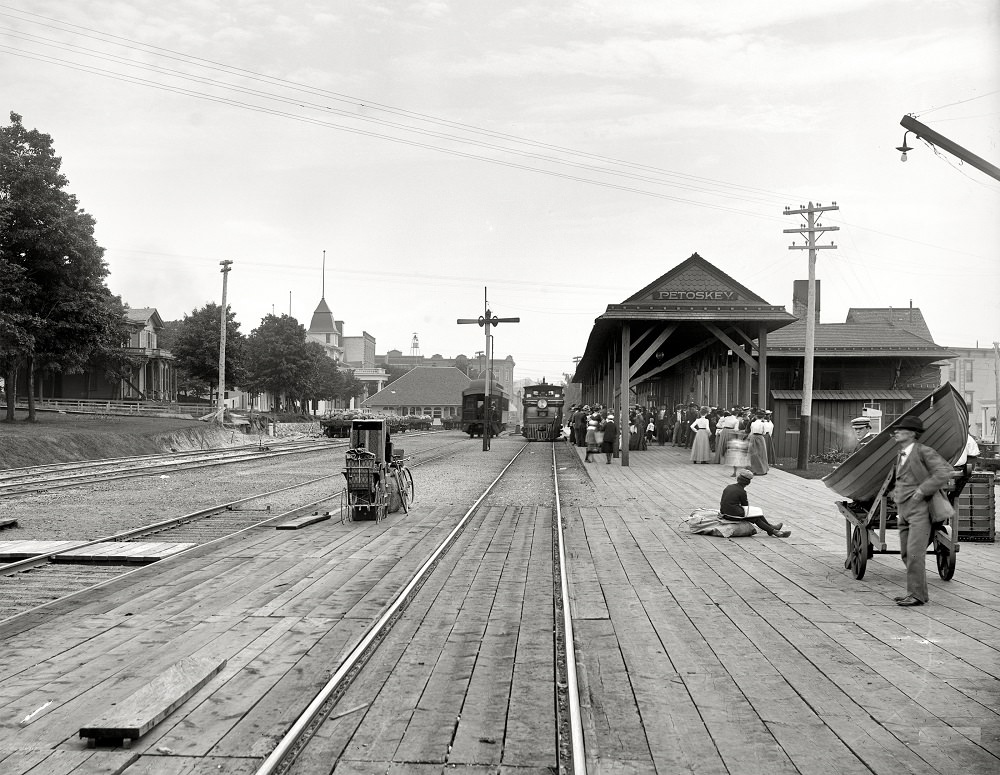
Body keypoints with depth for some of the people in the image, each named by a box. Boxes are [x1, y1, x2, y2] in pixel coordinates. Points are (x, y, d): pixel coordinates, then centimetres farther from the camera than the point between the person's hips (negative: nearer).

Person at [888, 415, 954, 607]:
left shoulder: (923, 451, -7)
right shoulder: (900, 457, 17)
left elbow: (944, 471, -19)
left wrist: (922, 490, -19)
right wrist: (895, 493, 17)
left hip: (920, 510, -8)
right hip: (904, 510, 8)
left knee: (914, 553, -12)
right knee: (906, 554, 8)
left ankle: (917, 594, -7)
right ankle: (916, 592, 18)